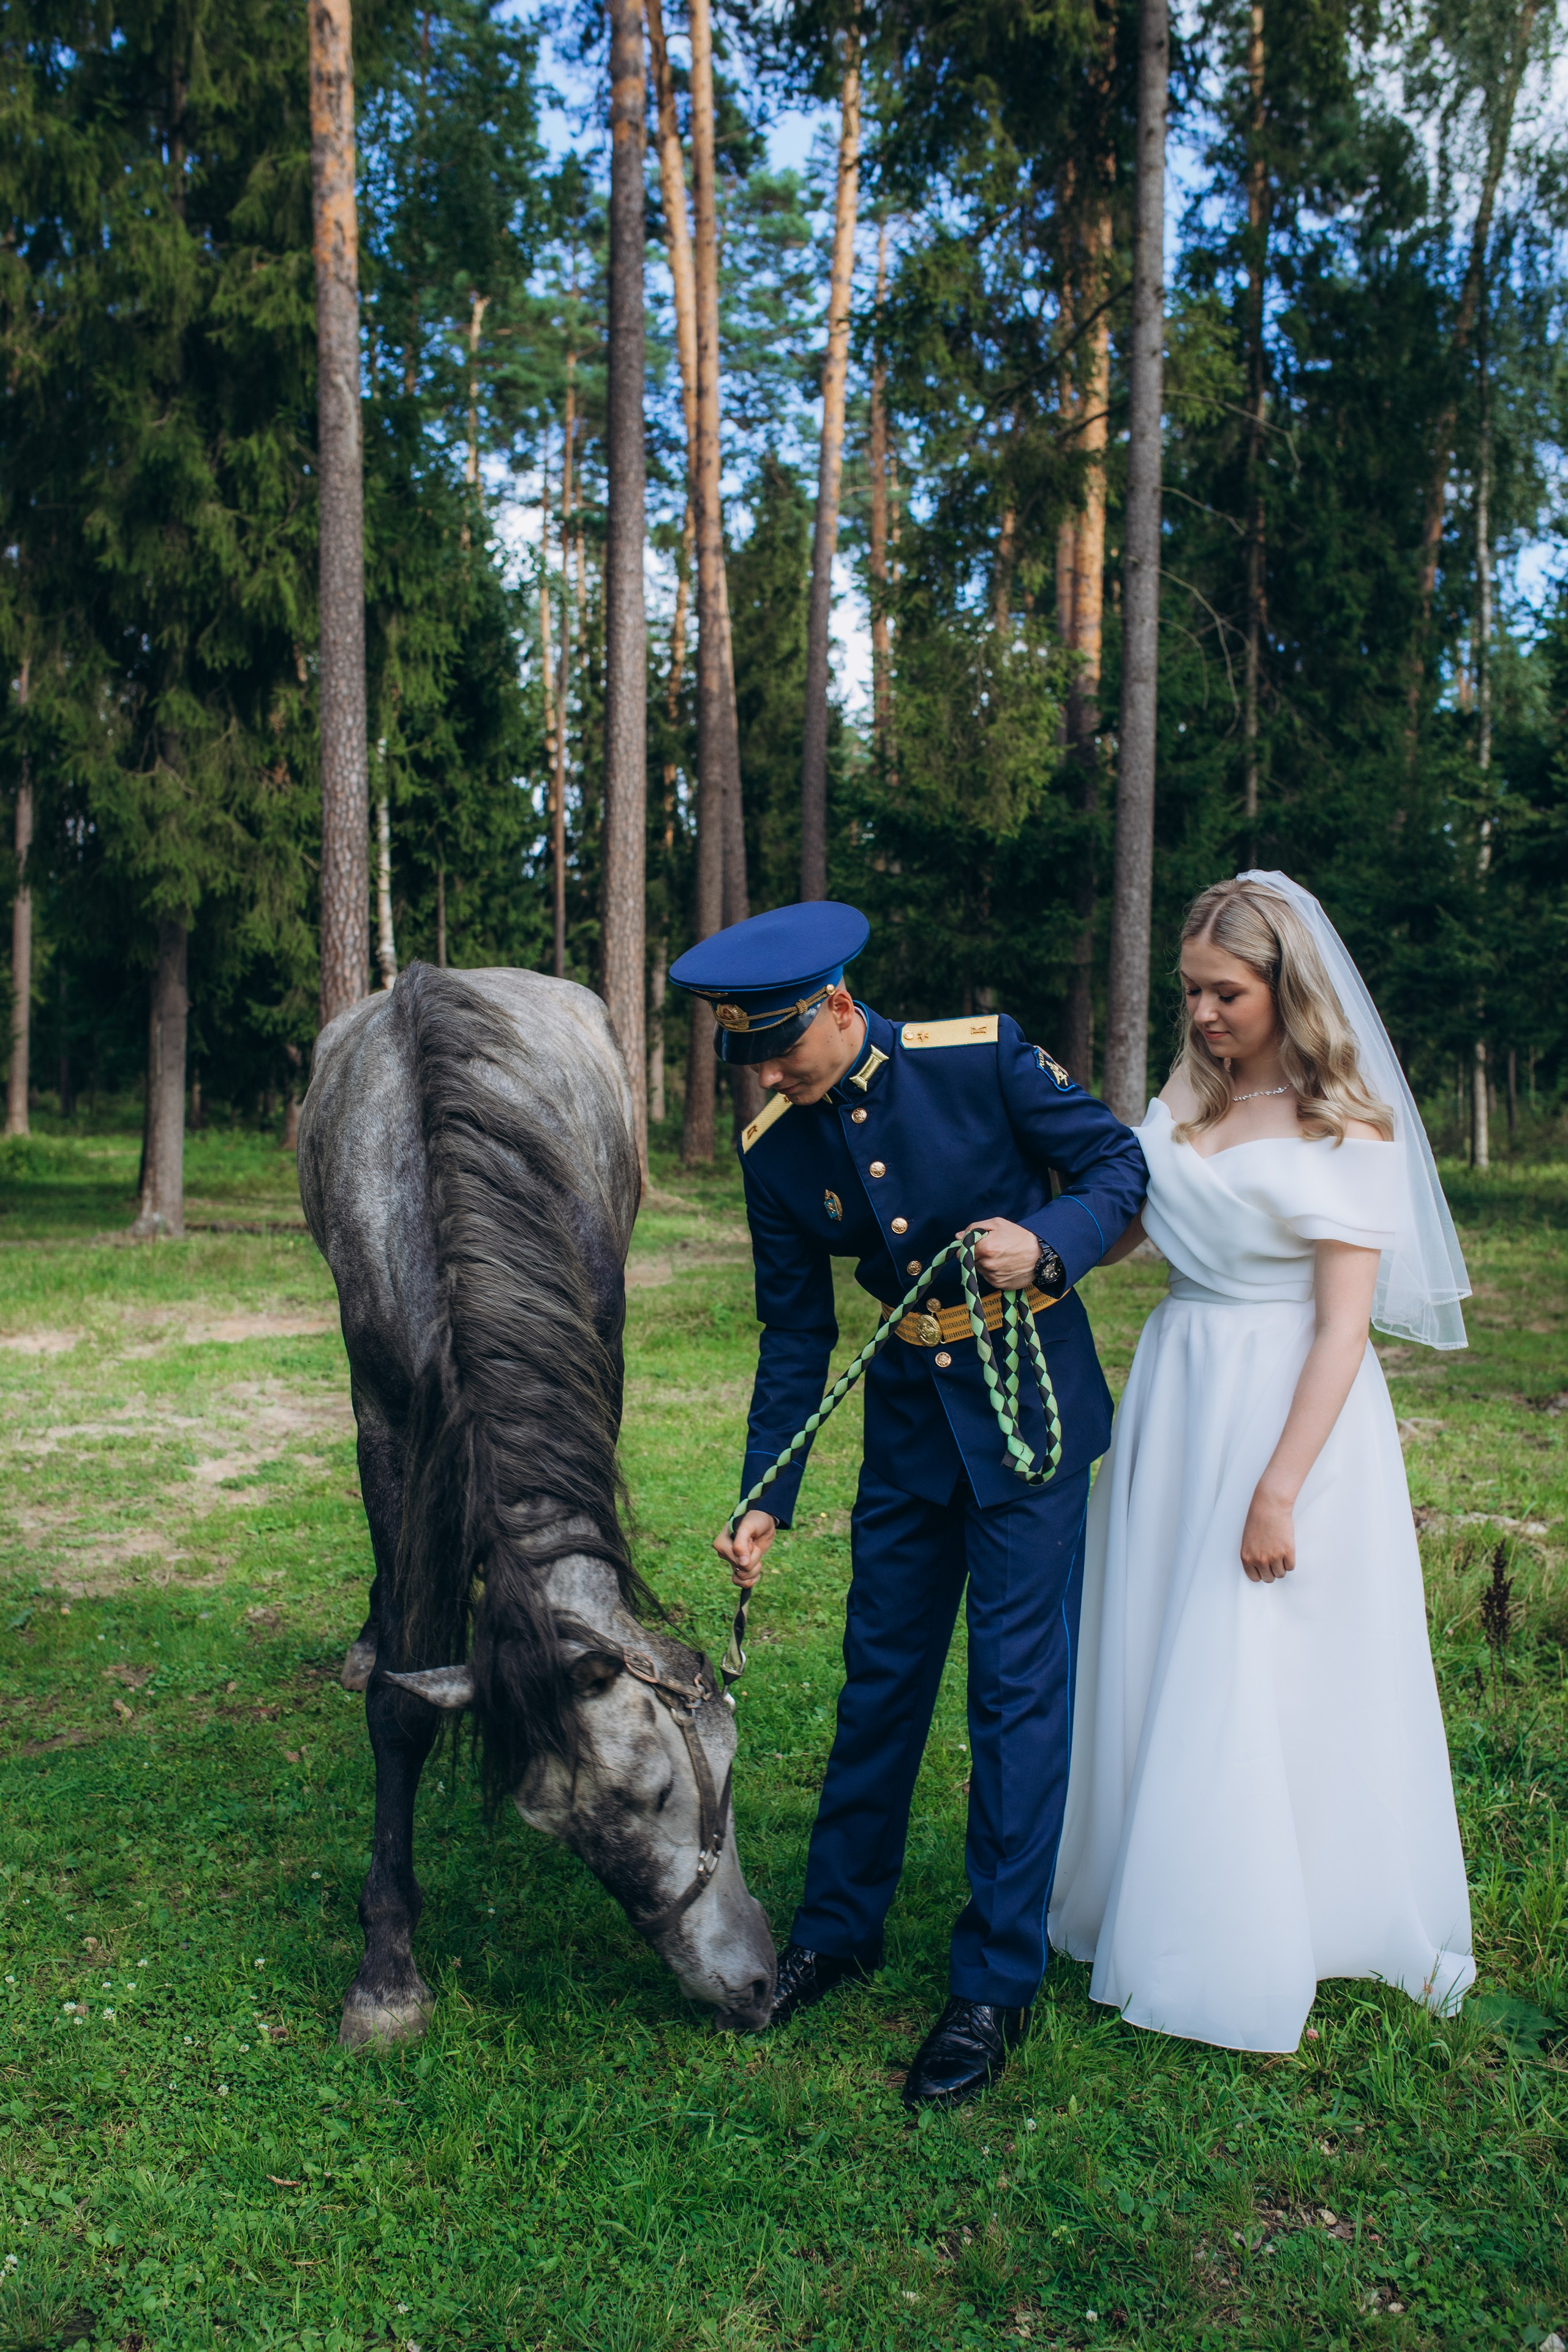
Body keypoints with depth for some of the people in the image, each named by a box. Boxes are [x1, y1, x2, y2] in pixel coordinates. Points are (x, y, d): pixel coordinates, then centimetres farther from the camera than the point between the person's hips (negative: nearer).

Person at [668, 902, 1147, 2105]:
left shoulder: (985, 1056, -16)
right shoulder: (775, 1149, -4)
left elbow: (1118, 1161, -5)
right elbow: (795, 1332, 3)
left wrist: (1048, 1240, -26)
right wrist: (766, 1500, -2)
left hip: (1029, 1395, -4)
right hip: (907, 1411, 4)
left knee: (1018, 1686, -1)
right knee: (881, 1676, 13)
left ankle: (999, 1981, 13)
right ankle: (839, 1927, 31)